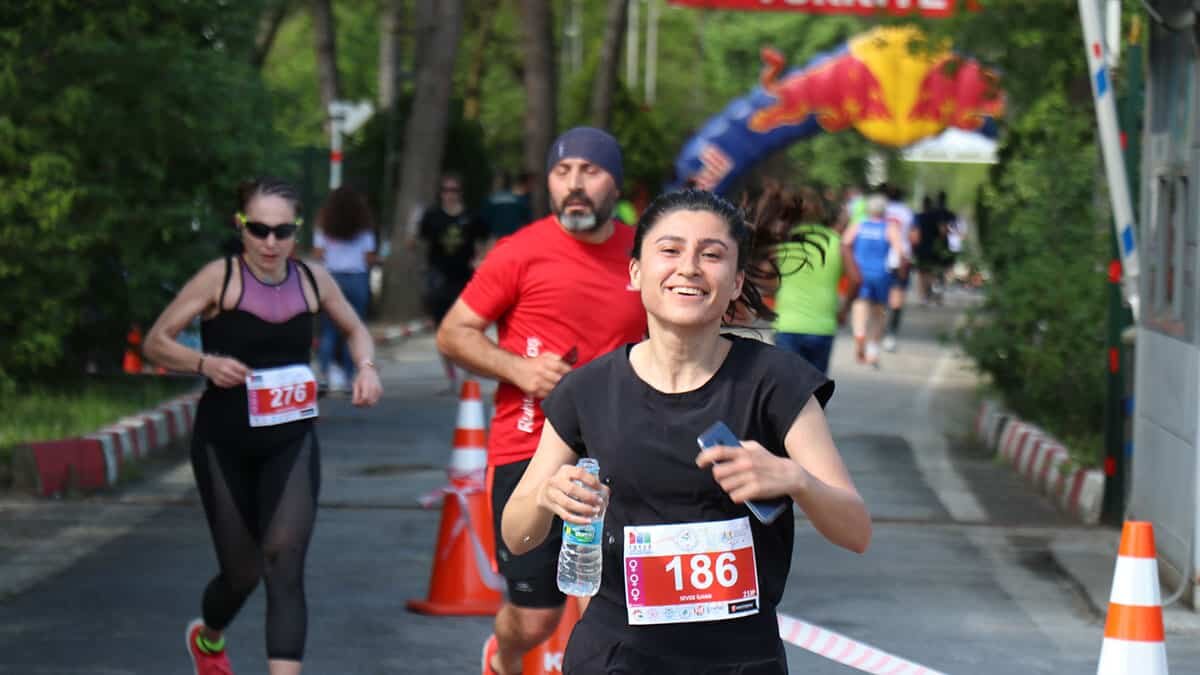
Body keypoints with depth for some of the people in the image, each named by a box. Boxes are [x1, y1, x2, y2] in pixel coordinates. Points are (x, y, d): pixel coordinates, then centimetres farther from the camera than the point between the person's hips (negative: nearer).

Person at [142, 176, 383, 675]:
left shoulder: (312, 279, -1)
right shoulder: (221, 277, -11)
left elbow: (354, 328, 18)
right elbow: (156, 342, -8)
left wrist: (366, 365, -2)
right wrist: (205, 363, -26)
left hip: (291, 444, 2)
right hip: (224, 445, -2)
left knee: (284, 565, -16)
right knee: (242, 572, 11)